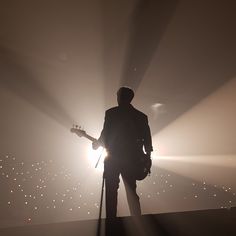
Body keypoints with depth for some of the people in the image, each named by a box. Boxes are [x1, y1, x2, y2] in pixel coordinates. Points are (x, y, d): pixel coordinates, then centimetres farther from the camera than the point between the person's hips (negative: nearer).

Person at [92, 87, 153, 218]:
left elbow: (105, 135, -7)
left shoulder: (111, 113, -6)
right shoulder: (142, 116, 4)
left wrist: (97, 144, 13)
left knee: (111, 192, 10)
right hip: (132, 159, 3)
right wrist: (147, 159, 11)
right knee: (132, 192, 15)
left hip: (112, 158, -3)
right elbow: (147, 139, 2)